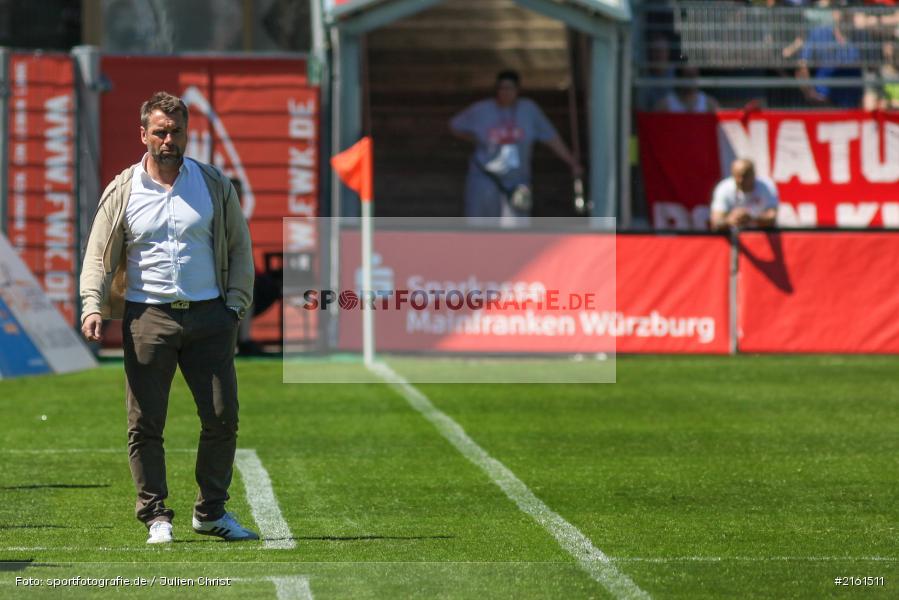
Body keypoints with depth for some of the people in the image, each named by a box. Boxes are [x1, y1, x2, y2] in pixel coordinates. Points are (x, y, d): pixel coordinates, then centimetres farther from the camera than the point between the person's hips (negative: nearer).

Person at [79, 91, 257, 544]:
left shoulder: (213, 184, 8)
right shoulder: (122, 192, 4)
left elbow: (239, 247, 13)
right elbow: (99, 255, 4)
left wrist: (235, 304, 3)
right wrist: (93, 306, -12)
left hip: (208, 316, 1)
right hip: (147, 316, -1)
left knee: (222, 417, -1)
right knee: (145, 424, -3)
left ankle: (211, 512, 13)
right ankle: (156, 516, 6)